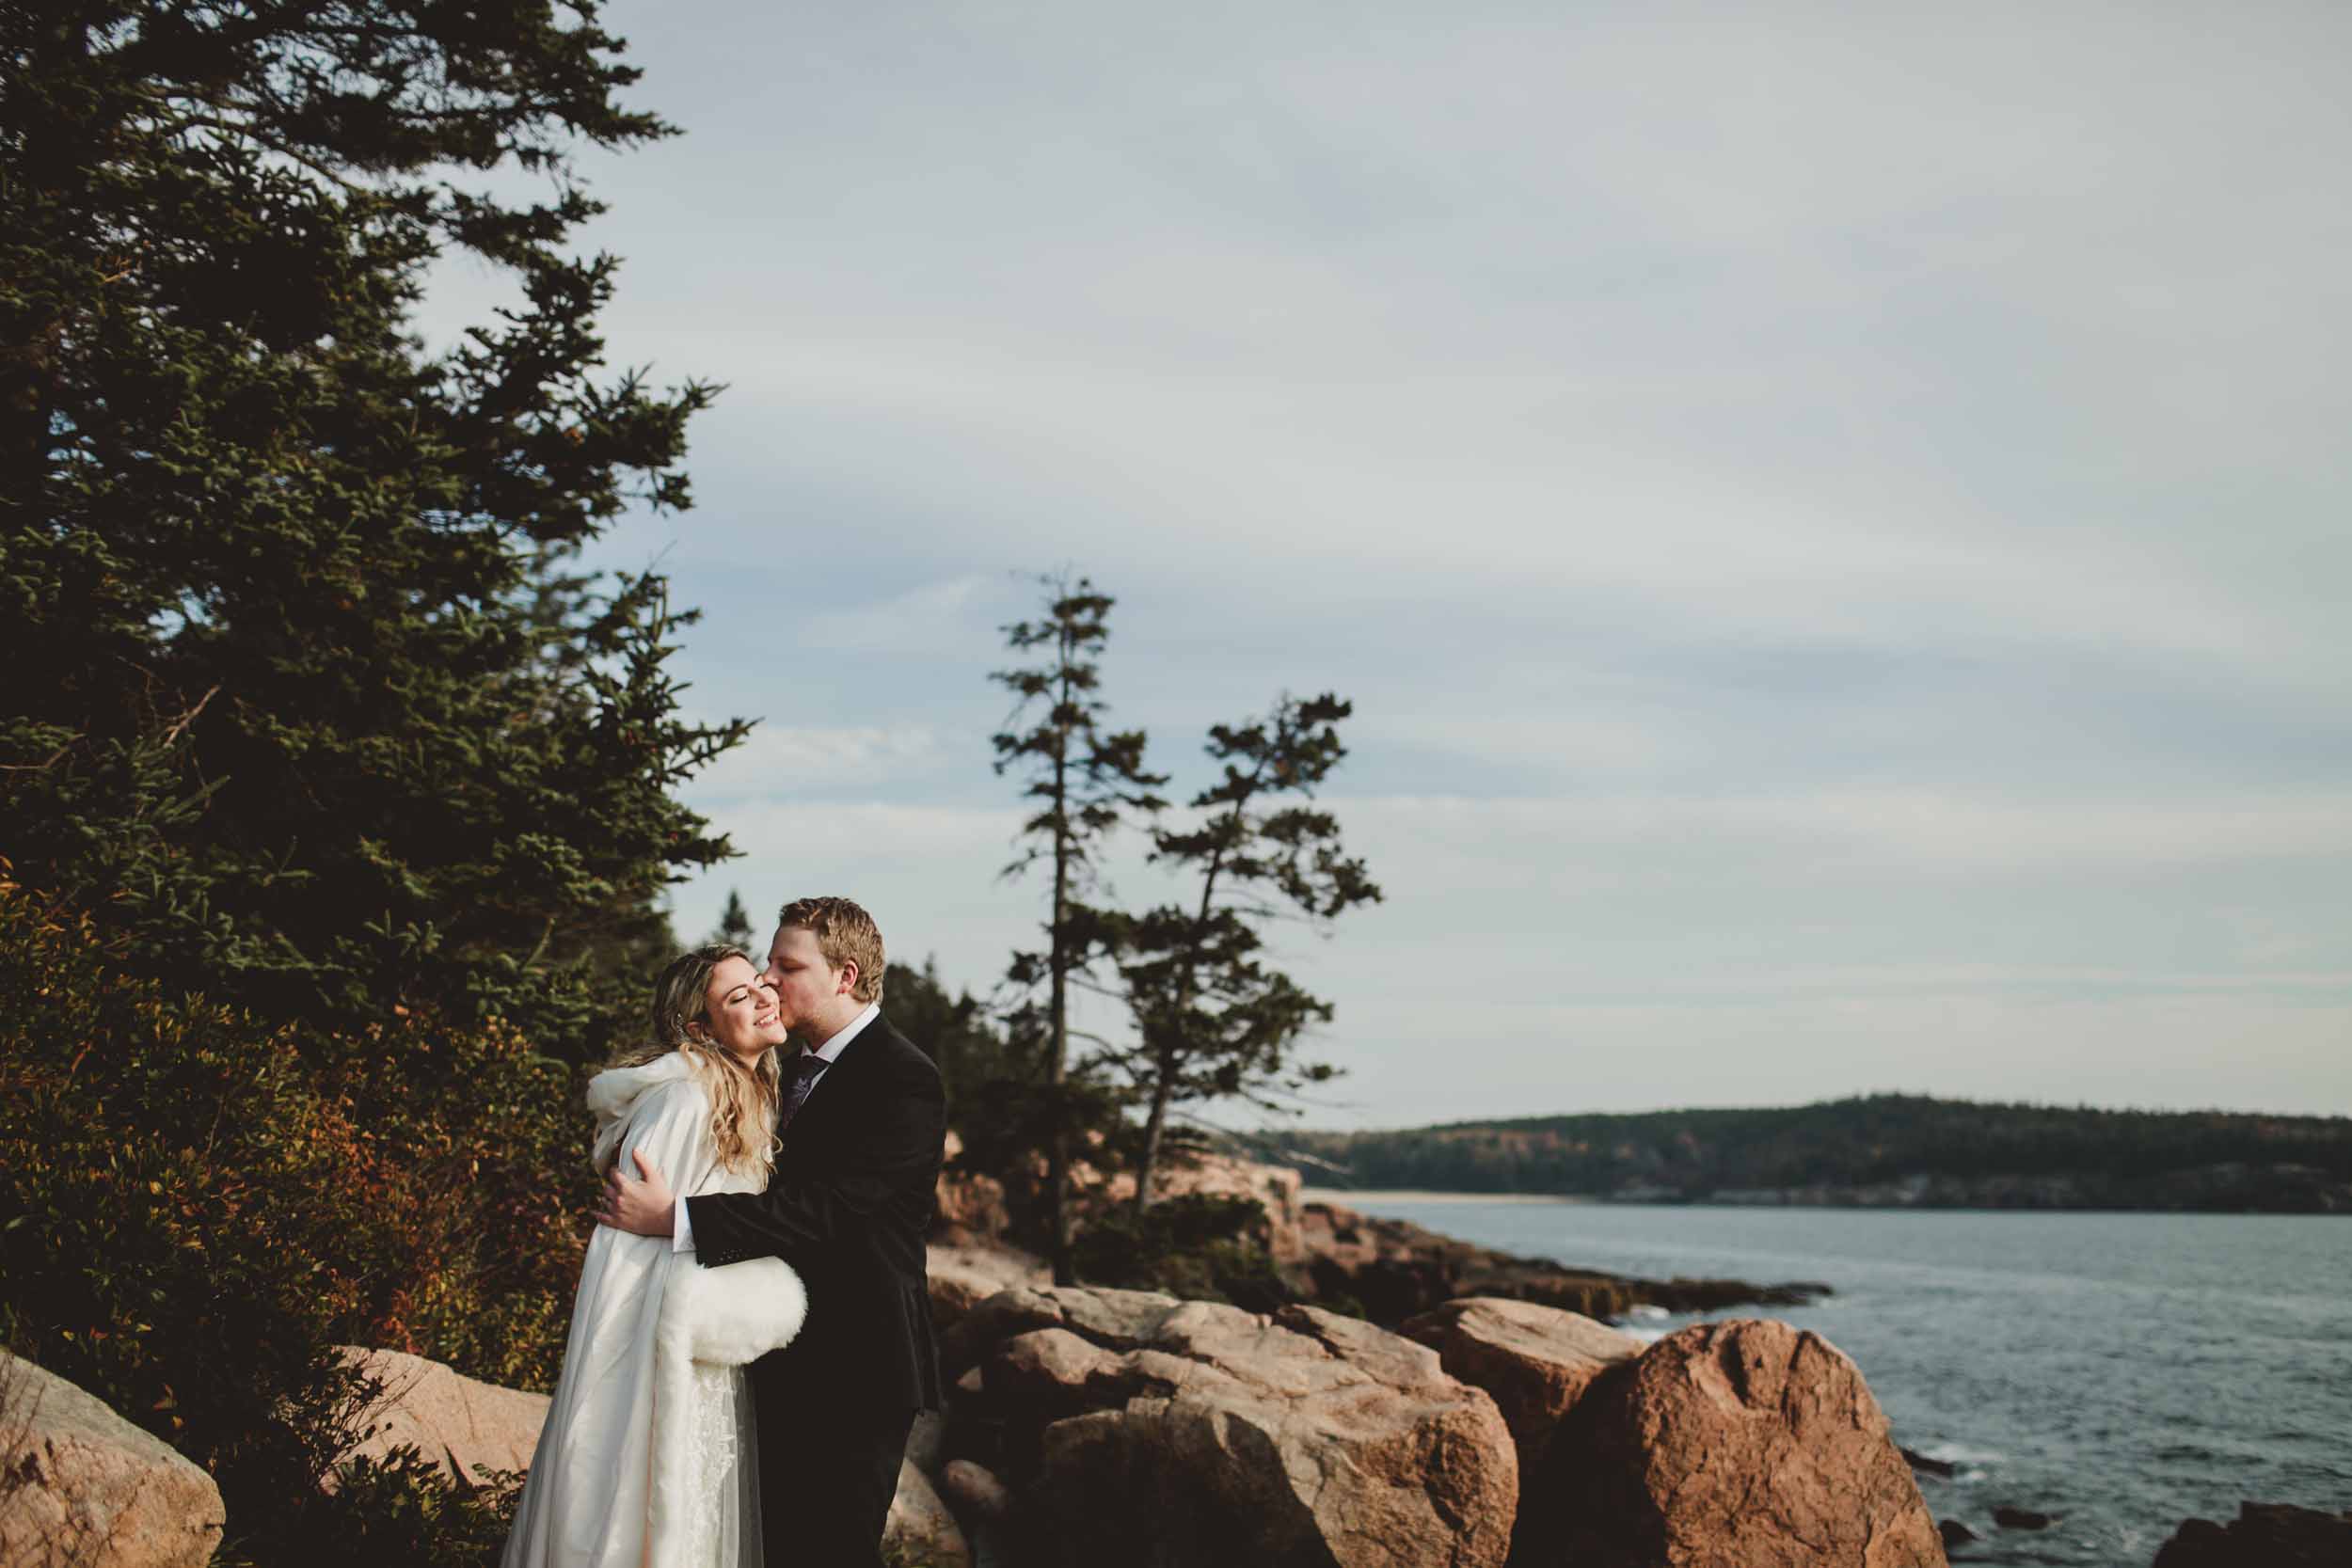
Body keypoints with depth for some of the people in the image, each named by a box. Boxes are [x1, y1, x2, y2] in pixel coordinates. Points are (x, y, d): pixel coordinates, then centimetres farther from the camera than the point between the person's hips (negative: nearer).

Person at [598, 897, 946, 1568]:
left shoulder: (902, 1081, -16)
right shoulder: (797, 1070, 15)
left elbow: (828, 1207, -26)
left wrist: (675, 1216, -30)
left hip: (855, 1370, -9)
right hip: (788, 1367, 9)